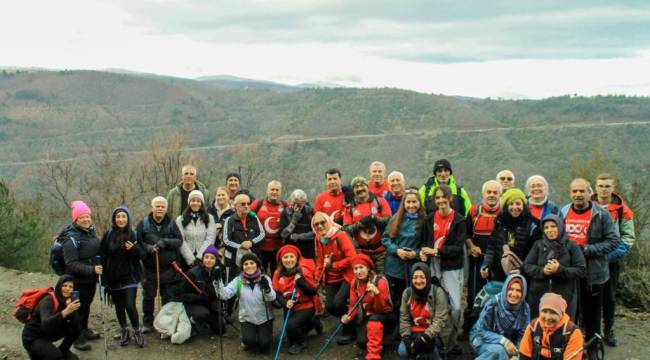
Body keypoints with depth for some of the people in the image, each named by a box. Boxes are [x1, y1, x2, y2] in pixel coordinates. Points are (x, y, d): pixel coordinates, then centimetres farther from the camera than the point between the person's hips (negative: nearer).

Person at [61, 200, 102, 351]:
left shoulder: (91, 231, 5)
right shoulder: (71, 238, -19)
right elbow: (71, 264, -24)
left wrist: (99, 267, 12)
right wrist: (91, 269, -30)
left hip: (91, 278, 7)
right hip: (78, 280, -7)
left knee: (87, 304, 20)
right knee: (79, 307, 2)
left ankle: (84, 330, 37)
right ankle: (77, 337, 16)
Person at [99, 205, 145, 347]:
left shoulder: (134, 234, -2)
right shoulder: (108, 234, -1)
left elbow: (142, 254, 1)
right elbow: (102, 255, 0)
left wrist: (134, 249, -21)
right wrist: (104, 277, -5)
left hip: (130, 276, -2)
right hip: (113, 277, 2)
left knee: (130, 305, -9)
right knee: (119, 306, 10)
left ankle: (137, 331, 11)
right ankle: (124, 331, 27)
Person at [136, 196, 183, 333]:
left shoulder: (171, 223, 3)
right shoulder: (143, 224, 0)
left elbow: (179, 240, -3)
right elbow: (137, 241, 0)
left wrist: (165, 242, -19)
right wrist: (147, 248, -17)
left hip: (168, 268, 1)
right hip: (149, 267, 0)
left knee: (168, 297, 9)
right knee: (148, 296, 8)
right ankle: (147, 323, 22)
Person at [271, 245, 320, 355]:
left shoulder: (304, 271, -18)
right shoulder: (278, 273, -7)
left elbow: (313, 292, -19)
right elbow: (276, 293, -3)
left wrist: (300, 281, -31)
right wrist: (285, 302, -23)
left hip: (306, 307, -5)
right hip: (290, 308, 6)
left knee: (291, 325, -30)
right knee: (291, 337, 14)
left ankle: (300, 343, 5)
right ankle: (311, 322, 39)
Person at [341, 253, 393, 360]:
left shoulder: (380, 281, -21)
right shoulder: (354, 283, -5)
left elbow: (380, 308, -24)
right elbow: (354, 305, 0)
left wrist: (376, 293, -44)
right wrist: (348, 317, -22)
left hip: (385, 316, -5)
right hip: (366, 316, 5)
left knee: (374, 319, -39)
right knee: (361, 342, -21)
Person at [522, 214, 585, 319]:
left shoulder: (572, 247, 2)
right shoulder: (538, 245, 10)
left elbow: (581, 270, -5)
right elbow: (526, 266, 6)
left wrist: (560, 270, -18)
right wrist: (542, 270, -13)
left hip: (564, 297, -2)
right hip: (539, 296, 2)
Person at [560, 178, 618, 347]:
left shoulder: (602, 214, -7)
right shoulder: (563, 212, 4)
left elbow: (613, 241, -9)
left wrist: (587, 250, -17)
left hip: (593, 272, -3)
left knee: (592, 312, 9)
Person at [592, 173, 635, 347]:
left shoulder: (622, 210, -2)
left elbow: (628, 237, -1)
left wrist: (614, 254, -15)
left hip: (611, 261, 0)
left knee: (609, 297, 10)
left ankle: (608, 330, 22)